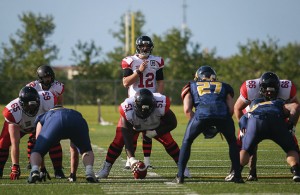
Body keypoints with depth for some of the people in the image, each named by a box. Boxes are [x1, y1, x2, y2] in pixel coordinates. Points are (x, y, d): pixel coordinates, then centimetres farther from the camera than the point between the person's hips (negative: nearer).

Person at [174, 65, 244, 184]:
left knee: (186, 142, 21)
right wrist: (220, 126, 33)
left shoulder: (192, 86, 31)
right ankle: (237, 176, 19)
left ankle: (180, 176, 14)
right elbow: (231, 109, 22)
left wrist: (199, 126, 26)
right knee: (232, 142, 26)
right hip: (222, 114, 1)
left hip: (202, 114, -1)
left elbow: (187, 109, 17)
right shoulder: (224, 87, 34)